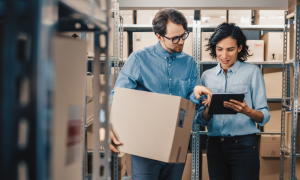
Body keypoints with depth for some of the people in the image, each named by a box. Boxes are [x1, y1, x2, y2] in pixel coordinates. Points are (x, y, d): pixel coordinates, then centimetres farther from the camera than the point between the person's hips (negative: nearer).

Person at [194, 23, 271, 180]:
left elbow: (264, 116, -4)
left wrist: (247, 111, -24)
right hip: (215, 145, 3)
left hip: (244, 145, -3)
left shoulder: (252, 72, 0)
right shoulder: (207, 76, 9)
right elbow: (200, 120, 8)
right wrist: (208, 110, -13)